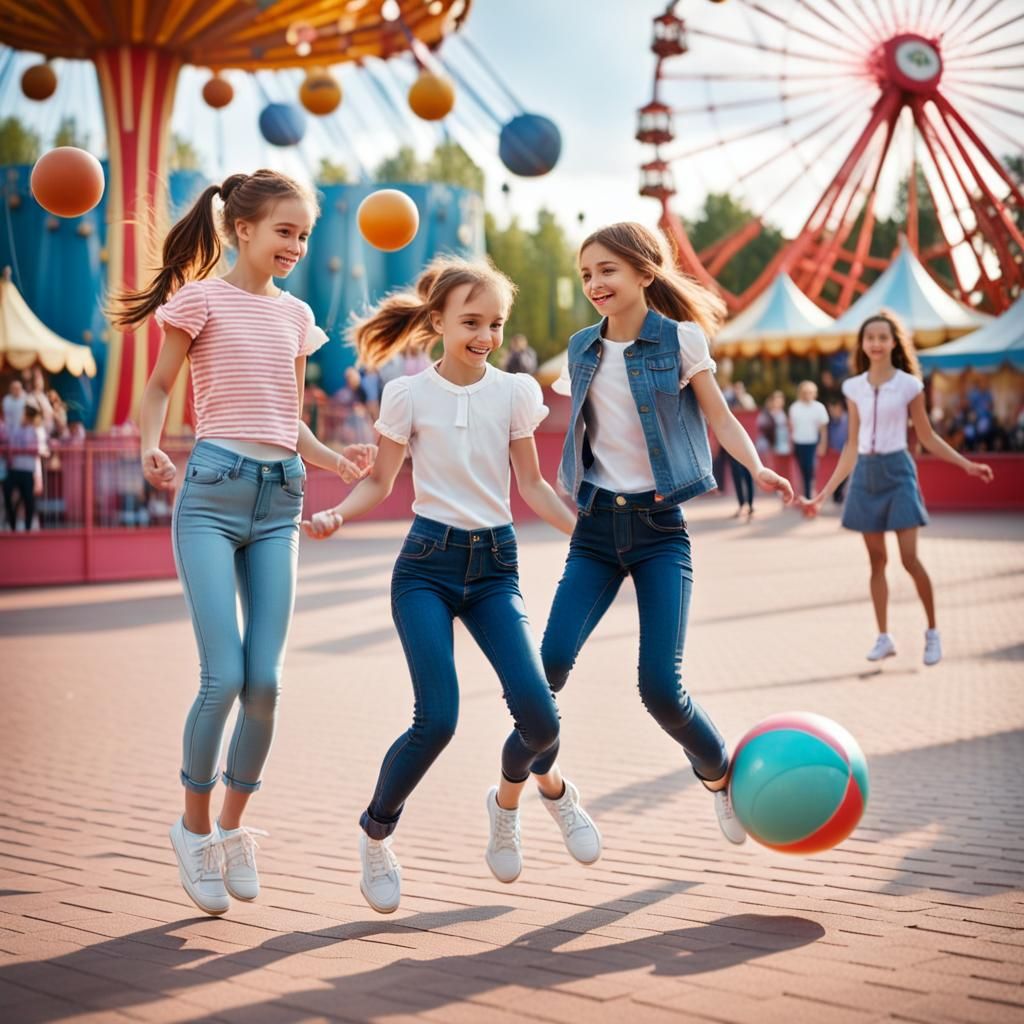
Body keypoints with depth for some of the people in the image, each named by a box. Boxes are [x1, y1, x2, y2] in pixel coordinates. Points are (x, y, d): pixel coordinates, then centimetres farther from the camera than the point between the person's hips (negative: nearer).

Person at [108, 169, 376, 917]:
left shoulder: (295, 316, 15)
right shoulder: (202, 298, 1)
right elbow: (159, 387, 4)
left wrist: (336, 462, 2)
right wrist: (151, 445, -15)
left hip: (280, 499, 5)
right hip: (213, 491, -4)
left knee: (265, 680, -2)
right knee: (224, 676, -11)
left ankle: (234, 825, 18)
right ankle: (195, 827, 11)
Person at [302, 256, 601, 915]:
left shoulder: (515, 392, 4)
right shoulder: (408, 396, -1)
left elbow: (532, 486, 10)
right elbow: (380, 482, 5)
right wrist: (337, 514, -13)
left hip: (495, 565, 2)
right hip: (428, 563, -2)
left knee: (538, 712, -14)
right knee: (437, 718, -16)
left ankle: (517, 795, 23)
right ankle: (376, 835, 11)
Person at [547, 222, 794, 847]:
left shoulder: (681, 338, -2)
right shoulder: (582, 348, 10)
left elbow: (720, 417, -1)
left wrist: (757, 467, -17)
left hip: (660, 526, -3)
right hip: (596, 527, 4)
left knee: (661, 685, -10)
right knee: (551, 663, -14)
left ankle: (721, 774, 19)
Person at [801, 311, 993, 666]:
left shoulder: (909, 384, -3)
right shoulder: (853, 387, 5)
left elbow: (927, 437, 4)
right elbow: (852, 446, 9)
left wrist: (966, 464, -6)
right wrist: (824, 494, 7)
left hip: (897, 471, -3)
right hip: (865, 474, 3)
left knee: (910, 559, -9)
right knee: (876, 560, 6)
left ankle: (932, 632, 7)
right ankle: (884, 637, 12)